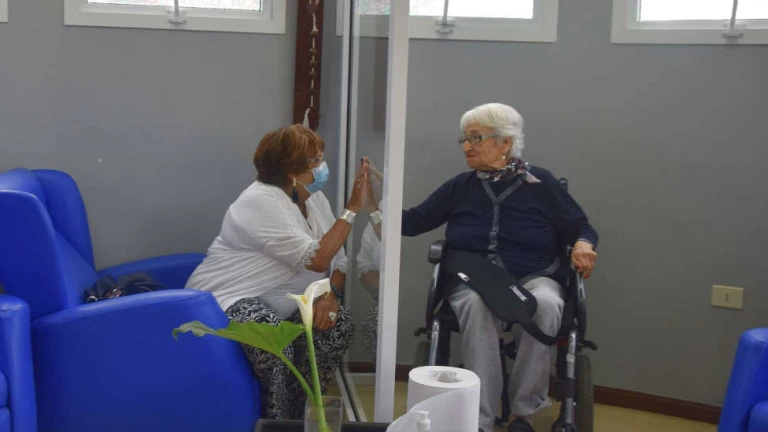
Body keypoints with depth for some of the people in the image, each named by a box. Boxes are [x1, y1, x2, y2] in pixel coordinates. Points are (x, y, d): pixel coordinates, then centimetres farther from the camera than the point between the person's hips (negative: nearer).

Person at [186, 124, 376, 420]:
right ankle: (277, 422, -15)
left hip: (278, 305, 9)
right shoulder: (261, 202, -23)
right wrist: (353, 208, -26)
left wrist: (331, 294, -16)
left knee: (338, 324, -13)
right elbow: (317, 260, -29)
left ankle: (298, 413, 1)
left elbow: (337, 258, 5)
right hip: (230, 298, -8)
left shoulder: (314, 198, 5)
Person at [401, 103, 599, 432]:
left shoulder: (539, 183, 6)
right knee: (477, 306, -36)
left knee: (545, 304, -37)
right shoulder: (460, 187, 11)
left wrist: (583, 244, -16)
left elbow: (581, 226, 8)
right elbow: (413, 222, 9)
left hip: (533, 279, 0)